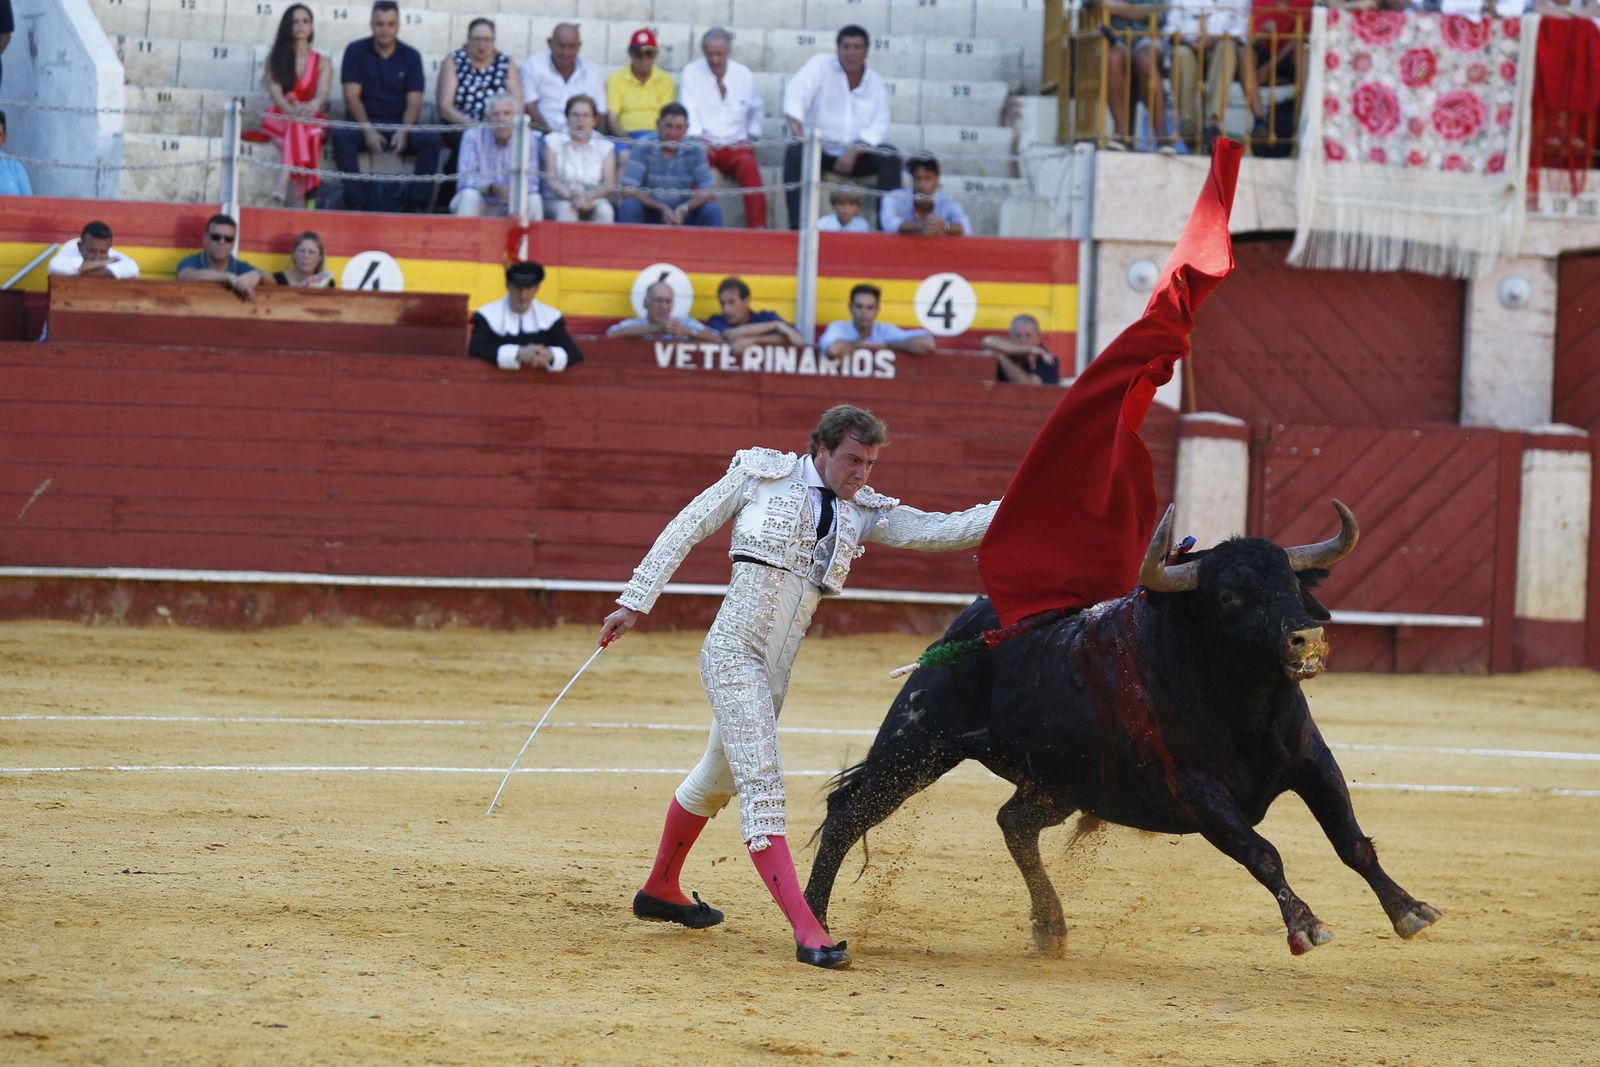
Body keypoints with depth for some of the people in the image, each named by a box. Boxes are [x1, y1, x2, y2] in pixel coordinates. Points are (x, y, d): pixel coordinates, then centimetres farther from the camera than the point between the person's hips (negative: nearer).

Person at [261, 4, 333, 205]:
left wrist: (313, 106, -35)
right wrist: (292, 110, -29)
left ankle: (284, 180, -57)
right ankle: (302, 192, -54)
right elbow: (275, 91, -6)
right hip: (280, 118, 0)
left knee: (301, 125, -37)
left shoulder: (323, 62, 11)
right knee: (296, 123, -37)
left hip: (312, 120, 0)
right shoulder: (274, 59, 10)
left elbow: (322, 92, -8)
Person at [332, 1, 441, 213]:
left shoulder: (411, 56, 6)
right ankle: (359, 204, -35)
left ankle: (416, 204, -25)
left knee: (431, 140, -28)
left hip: (400, 125, 1)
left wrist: (403, 132, -21)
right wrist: (368, 131, -19)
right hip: (364, 123, -1)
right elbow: (352, 96, -5)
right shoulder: (356, 51, 3)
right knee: (341, 136, -34)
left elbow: (414, 102, -1)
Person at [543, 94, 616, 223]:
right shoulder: (554, 141, 6)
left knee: (605, 210, -32)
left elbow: (609, 184, -1)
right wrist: (570, 195, -23)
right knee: (566, 210, -35)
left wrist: (588, 196, -21)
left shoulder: (604, 146, 9)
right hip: (559, 199, -1)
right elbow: (551, 179, -3)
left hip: (594, 200, 1)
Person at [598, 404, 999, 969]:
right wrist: (635, 602, -1)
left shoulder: (860, 510, 10)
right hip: (733, 652, -7)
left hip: (775, 669, 7)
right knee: (761, 783, -14)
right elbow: (688, 527, 1)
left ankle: (659, 891, 41)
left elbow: (932, 530, 0)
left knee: (718, 779, 22)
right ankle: (806, 928, -24)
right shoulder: (762, 474, -3)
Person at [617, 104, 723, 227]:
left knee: (713, 210, -23)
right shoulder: (642, 149, -6)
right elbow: (628, 190, -14)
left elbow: (709, 192, -6)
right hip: (650, 213, -2)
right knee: (629, 206, -31)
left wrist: (684, 208, -26)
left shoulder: (695, 151, 0)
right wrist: (662, 208, -25)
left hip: (682, 216, 2)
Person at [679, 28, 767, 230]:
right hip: (703, 144, -1)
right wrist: (696, 139, -23)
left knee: (748, 165, -33)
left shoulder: (744, 75, 10)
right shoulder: (691, 73, 3)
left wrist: (753, 135, 13)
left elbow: (757, 110, 27)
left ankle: (757, 226, -34)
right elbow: (688, 112, -7)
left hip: (735, 145, 1)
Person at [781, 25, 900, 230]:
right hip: (820, 150, -2)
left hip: (857, 155, 2)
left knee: (890, 156, -24)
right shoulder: (821, 65, 0)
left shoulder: (877, 84, 6)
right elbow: (796, 92, -15)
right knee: (795, 152, -33)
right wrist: (798, 134, -32)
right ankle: (797, 226, -37)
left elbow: (879, 126, -4)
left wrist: (854, 151, -22)